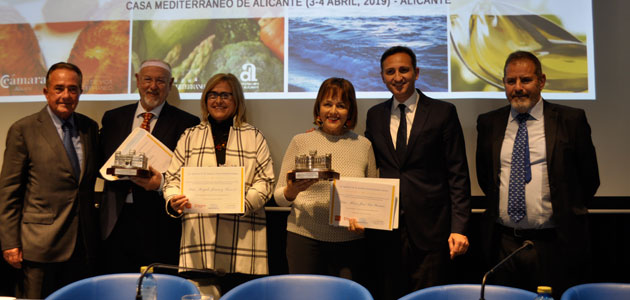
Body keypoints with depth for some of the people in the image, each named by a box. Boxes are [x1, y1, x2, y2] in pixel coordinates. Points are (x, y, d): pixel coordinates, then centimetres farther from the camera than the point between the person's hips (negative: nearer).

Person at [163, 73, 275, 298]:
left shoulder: (254, 137, 13)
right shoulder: (190, 136, 18)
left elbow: (265, 180, 4)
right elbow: (173, 178, 13)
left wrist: (244, 201, -14)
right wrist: (173, 200, -8)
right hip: (199, 237, 1)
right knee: (199, 292, -4)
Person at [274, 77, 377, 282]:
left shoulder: (363, 145, 7)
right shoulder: (300, 142, 4)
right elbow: (278, 197, 4)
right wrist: (291, 192, -17)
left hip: (350, 241, 1)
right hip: (304, 237, -1)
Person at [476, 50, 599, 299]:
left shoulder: (571, 120, -2)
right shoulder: (489, 123, 5)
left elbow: (589, 178, 4)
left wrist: (566, 217, 7)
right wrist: (499, 208, 10)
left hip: (554, 246, -2)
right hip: (503, 244, 3)